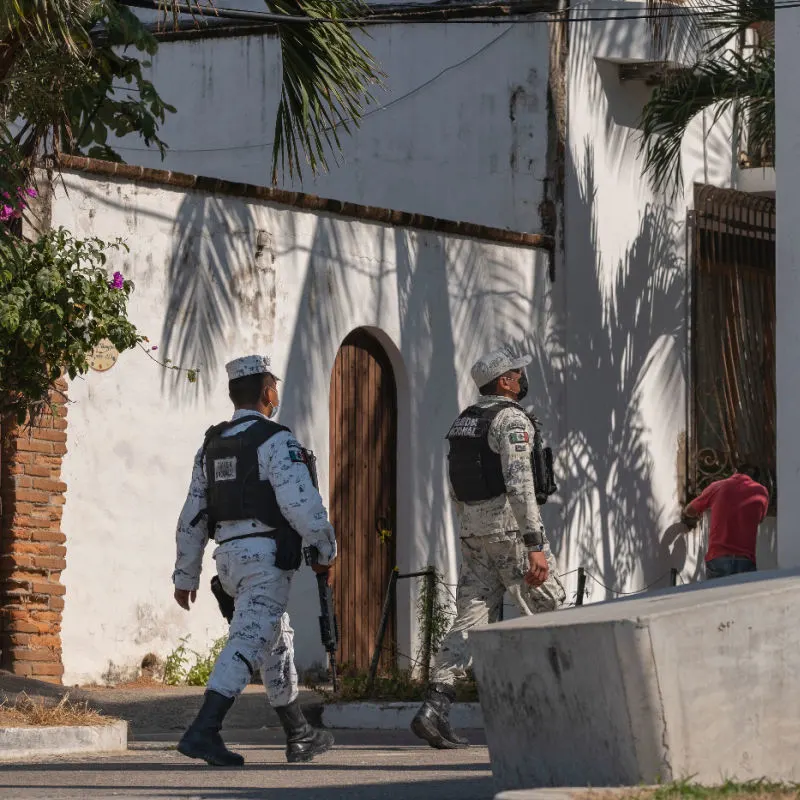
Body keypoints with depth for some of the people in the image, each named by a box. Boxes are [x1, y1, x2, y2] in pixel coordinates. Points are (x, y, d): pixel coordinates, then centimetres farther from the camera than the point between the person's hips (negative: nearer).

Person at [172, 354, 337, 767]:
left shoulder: (211, 445, 12)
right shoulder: (276, 441, -9)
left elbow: (192, 517, 13)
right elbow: (301, 503, -18)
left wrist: (185, 575, 16)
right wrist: (325, 550, -5)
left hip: (229, 556, 8)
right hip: (268, 555, -8)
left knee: (278, 640, 21)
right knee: (247, 644, -13)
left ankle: (299, 736, 29)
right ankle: (202, 732, -26)